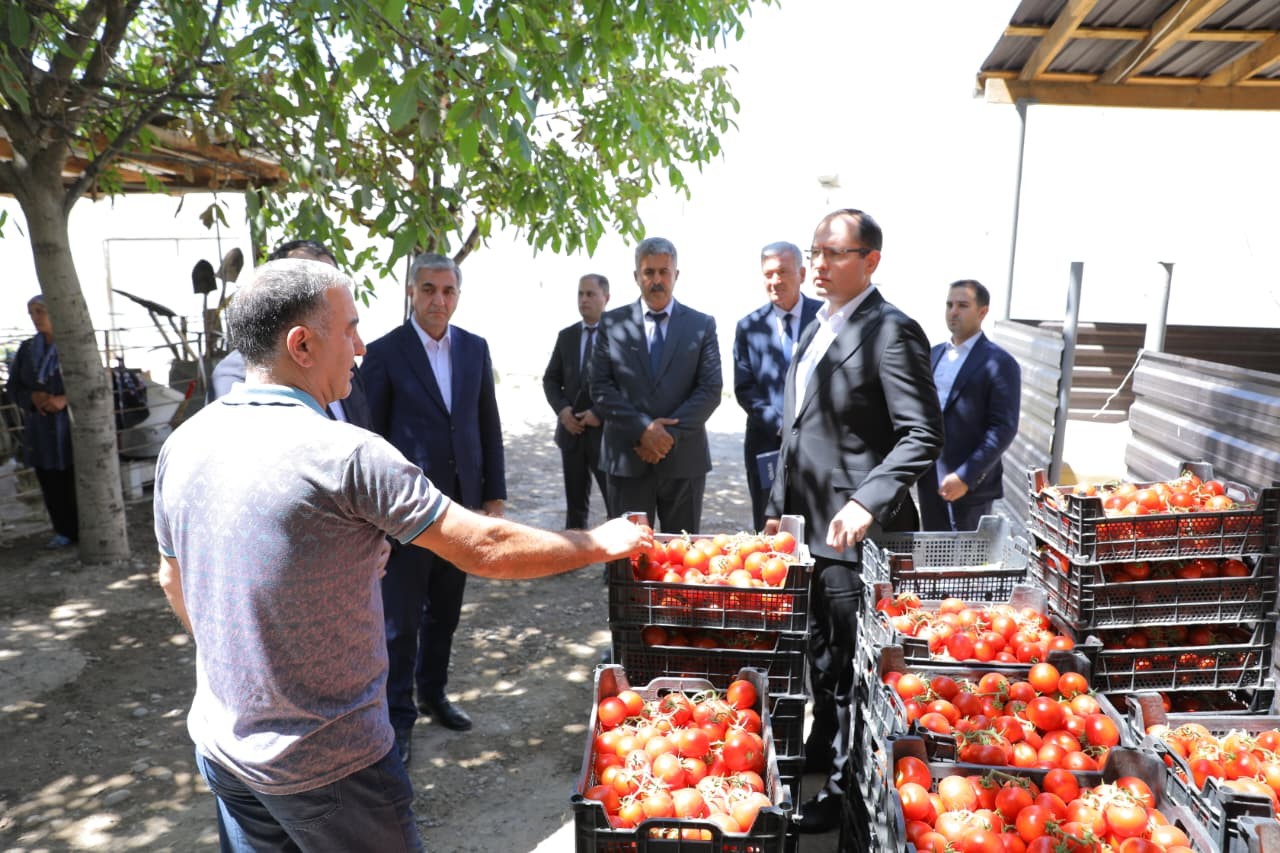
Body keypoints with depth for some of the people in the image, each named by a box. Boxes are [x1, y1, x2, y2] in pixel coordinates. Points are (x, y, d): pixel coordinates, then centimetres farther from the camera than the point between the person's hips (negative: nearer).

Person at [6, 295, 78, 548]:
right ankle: (65, 531, 15)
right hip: (39, 429, 4)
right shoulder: (26, 349, 11)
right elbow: (13, 386, 13)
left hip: (70, 425, -4)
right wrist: (32, 397, -9)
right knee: (50, 484, 5)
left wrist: (64, 399, -19)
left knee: (76, 481, -6)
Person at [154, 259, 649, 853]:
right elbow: (486, 550, -22)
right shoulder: (346, 454, -25)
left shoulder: (183, 444, -3)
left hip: (220, 743, 7)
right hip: (323, 763, -7)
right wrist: (600, 542, -7)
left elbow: (174, 580, 11)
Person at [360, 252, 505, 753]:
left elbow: (489, 425, 8)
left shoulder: (475, 348, 6)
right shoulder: (384, 352, -6)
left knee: (445, 612, 17)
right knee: (401, 619, 5)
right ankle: (399, 715, 21)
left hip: (463, 502, 4)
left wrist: (495, 494, 5)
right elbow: (372, 433, -5)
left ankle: (433, 691, 36)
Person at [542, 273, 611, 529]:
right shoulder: (566, 335, 12)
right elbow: (550, 379, 13)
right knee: (575, 502, 12)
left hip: (607, 430, -5)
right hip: (572, 430, 5)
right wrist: (562, 409, -5)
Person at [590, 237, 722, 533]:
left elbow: (711, 389, -2)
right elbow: (600, 387, -1)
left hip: (684, 458, 0)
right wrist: (643, 428, -13)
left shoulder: (702, 325, 5)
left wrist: (672, 433, -13)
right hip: (627, 458, 0)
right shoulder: (612, 323, 5)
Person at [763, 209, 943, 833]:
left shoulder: (891, 332, -14)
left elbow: (922, 435, -19)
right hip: (811, 523, 9)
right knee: (821, 651, 23)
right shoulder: (817, 330, 13)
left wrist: (867, 503, -29)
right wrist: (779, 506, 18)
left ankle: (846, 788, 24)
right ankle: (824, 747, 44)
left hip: (853, 530, -8)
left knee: (851, 664, 7)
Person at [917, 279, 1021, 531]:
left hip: (970, 484, -6)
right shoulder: (933, 355, 12)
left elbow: (1004, 428, -14)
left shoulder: (999, 363, -8)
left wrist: (966, 476, -19)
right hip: (929, 479, 6)